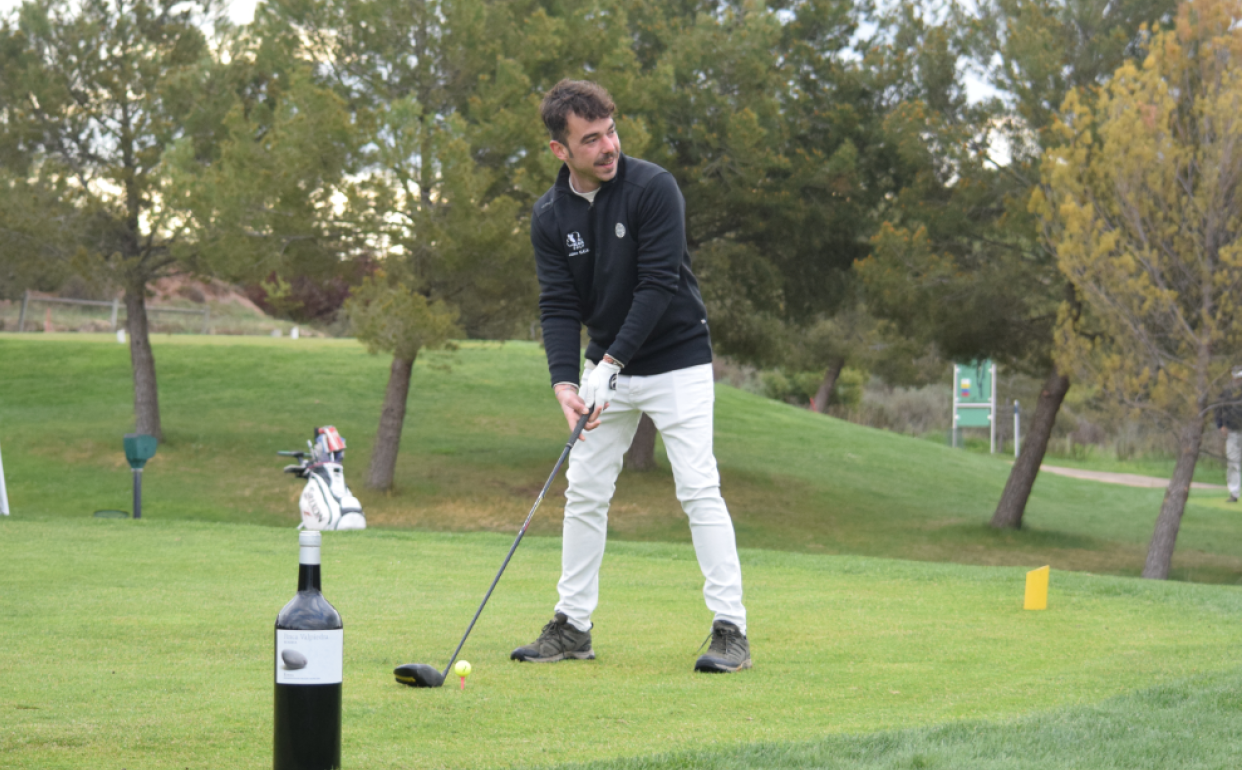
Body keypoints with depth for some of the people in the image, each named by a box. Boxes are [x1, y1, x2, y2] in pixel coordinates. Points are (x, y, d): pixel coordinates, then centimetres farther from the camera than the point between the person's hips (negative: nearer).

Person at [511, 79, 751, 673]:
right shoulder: (550, 216, -4)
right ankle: (572, 626, 15)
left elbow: (658, 285, -22)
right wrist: (565, 382, -22)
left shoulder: (653, 188, -18)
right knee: (584, 491, 6)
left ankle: (730, 630, -10)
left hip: (675, 362, -5)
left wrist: (611, 364, -26)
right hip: (606, 365, 5)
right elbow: (558, 306, -6)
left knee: (698, 488, -12)